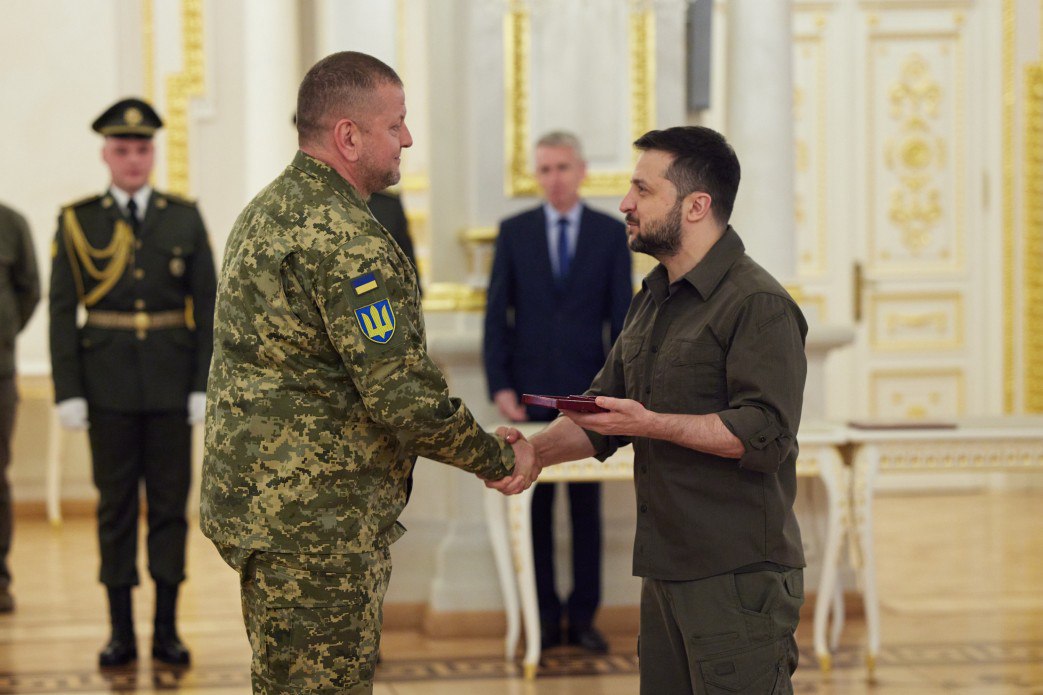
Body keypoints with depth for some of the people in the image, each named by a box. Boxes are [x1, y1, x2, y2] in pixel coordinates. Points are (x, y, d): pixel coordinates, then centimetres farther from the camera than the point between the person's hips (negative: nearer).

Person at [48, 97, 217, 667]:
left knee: (170, 502, 4)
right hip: (108, 385, -1)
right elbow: (61, 311, 0)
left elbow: (207, 307, 3)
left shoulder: (184, 219, 5)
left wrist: (204, 385, -4)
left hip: (171, 383, 1)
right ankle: (121, 631, 11)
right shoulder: (77, 223, 1)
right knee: (116, 506, 4)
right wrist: (68, 392, -6)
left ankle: (167, 629, 11)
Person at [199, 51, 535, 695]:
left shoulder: (269, 209, 14)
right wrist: (497, 460, -7)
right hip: (313, 526, -11)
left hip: (261, 496, 11)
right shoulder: (344, 237, -20)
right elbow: (401, 392, -22)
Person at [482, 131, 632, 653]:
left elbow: (622, 315, 3)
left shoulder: (611, 233, 4)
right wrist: (500, 386, -5)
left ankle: (583, 616, 10)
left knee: (587, 507, 3)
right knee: (534, 508, 3)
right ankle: (543, 617, 10)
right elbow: (497, 313, 4)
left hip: (587, 393, 0)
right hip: (531, 393, 0)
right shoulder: (514, 232, 5)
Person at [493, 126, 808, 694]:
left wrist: (652, 424, -24)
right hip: (665, 572, 9)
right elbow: (605, 413, 20)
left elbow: (765, 434, -22)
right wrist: (535, 450, 1)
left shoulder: (759, 304, -12)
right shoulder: (652, 300, 18)